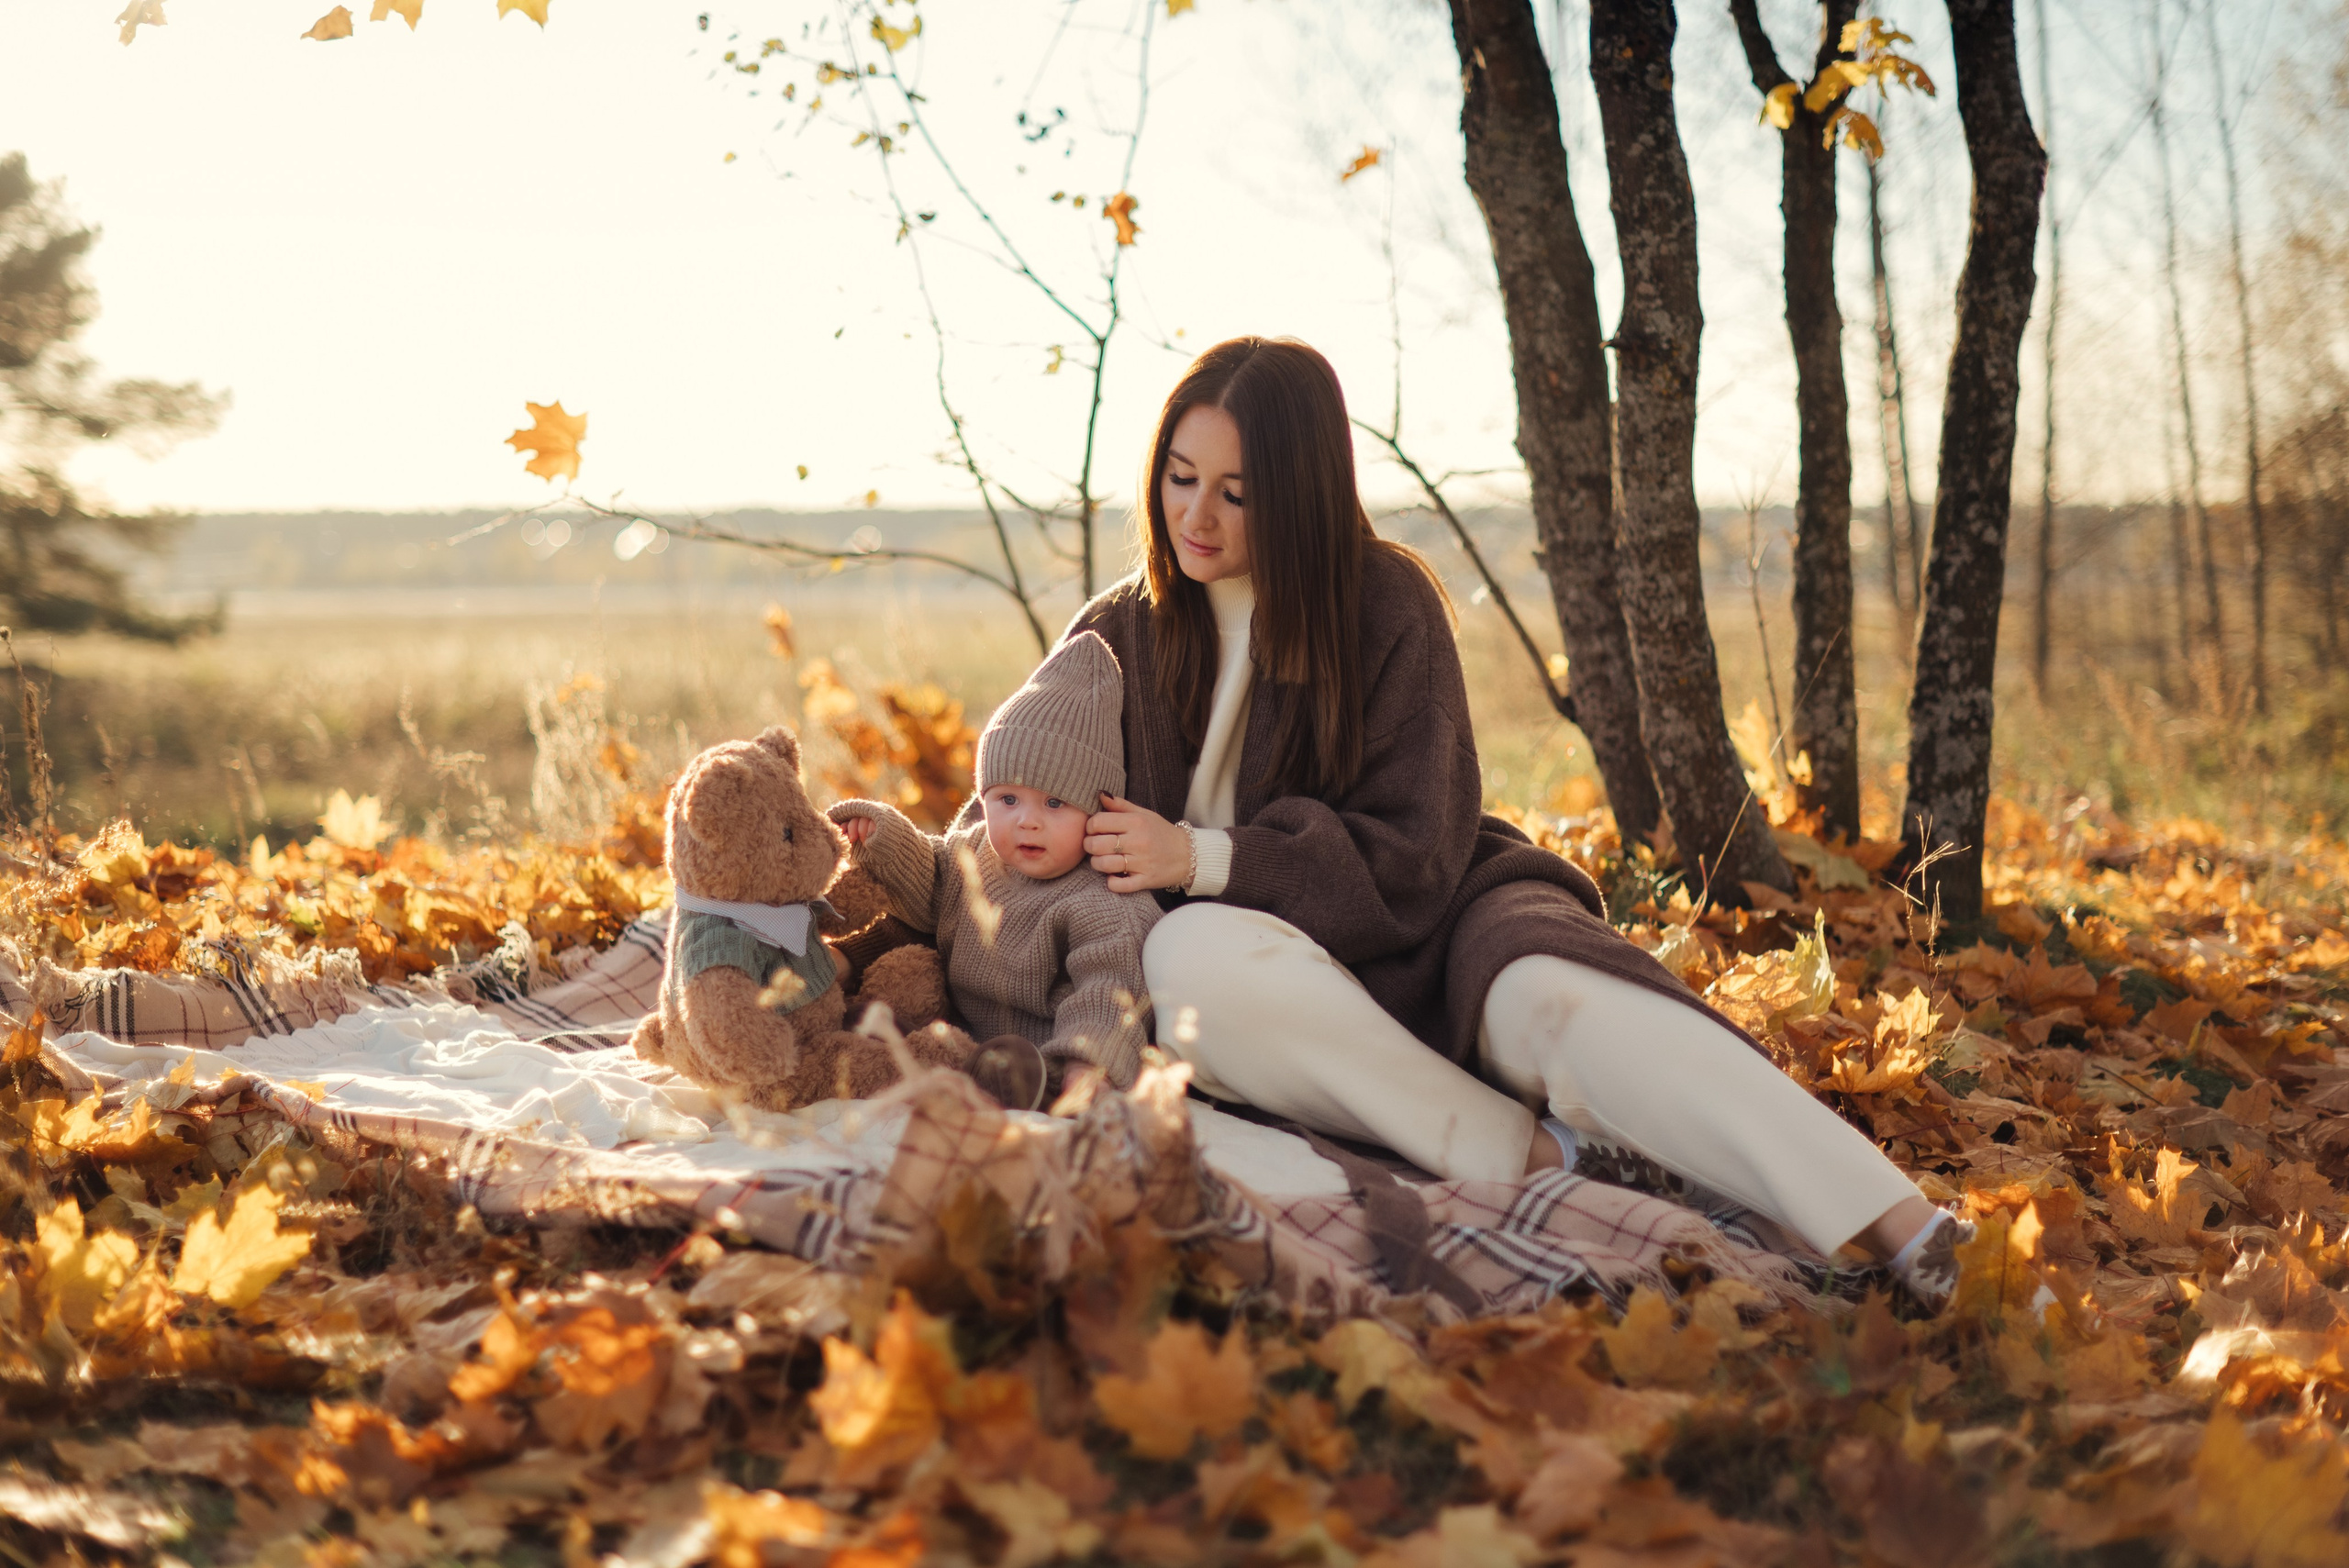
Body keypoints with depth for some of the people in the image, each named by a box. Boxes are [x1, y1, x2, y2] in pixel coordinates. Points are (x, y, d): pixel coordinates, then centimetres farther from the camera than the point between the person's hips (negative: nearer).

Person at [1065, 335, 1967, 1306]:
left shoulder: (1385, 603, -2)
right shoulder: (1114, 641, 7)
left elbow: (1411, 855, -7)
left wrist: (1204, 859, -18)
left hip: (1423, 921, -1)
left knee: (1553, 994, -37)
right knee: (1188, 959, -36)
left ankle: (1903, 1230, -49)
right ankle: (1528, 1153, -32)